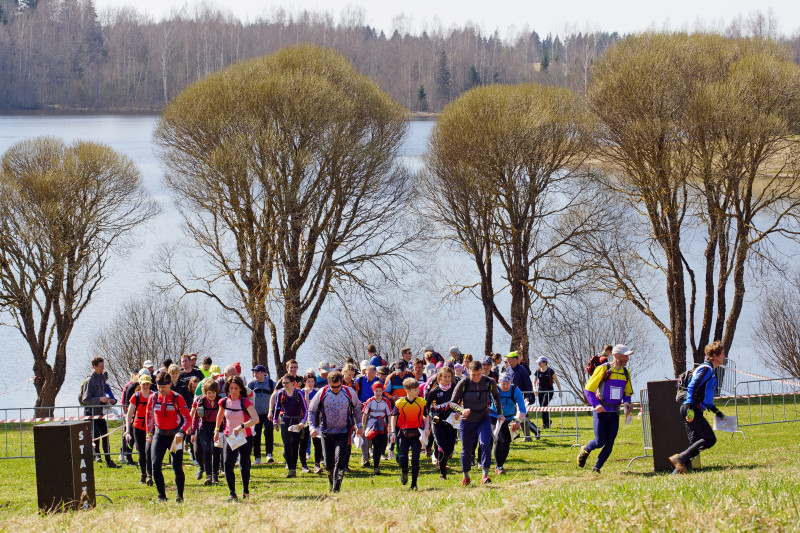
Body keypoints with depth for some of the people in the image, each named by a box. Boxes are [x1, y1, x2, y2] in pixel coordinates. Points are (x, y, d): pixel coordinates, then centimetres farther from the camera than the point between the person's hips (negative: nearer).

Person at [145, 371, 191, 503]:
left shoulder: (177, 398, -10)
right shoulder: (153, 398, 1)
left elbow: (187, 418, -9)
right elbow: (149, 416, 16)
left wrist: (181, 432, -24)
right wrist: (149, 434, 14)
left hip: (174, 436, -3)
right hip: (159, 435, 3)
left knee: (177, 467, -3)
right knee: (155, 465, -11)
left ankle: (180, 496, 15)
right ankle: (161, 496, -2)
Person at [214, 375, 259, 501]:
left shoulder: (245, 402, -17)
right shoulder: (224, 402, -3)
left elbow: (256, 419, -30)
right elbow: (220, 415, 20)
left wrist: (241, 427, -38)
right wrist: (217, 430, 21)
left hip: (245, 438, -3)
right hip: (229, 437, 3)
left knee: (244, 465, 5)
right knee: (227, 464, -14)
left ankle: (246, 490, 29)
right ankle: (232, 493, -11)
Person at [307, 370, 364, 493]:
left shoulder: (349, 393, -5)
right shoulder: (322, 393, -7)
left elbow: (357, 409, 13)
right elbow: (312, 410, 5)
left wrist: (358, 426, 11)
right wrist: (313, 427, -6)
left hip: (343, 432, -1)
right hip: (326, 432, 1)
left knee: (340, 461, -14)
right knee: (328, 463, 5)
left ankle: (336, 488, -12)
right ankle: (331, 479, 34)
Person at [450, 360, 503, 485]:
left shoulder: (489, 382, -10)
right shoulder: (463, 384, -15)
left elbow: (496, 396, 13)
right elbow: (452, 402, -10)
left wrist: (499, 413, 6)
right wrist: (461, 410, -31)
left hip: (483, 420, 0)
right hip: (467, 421, 0)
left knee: (485, 444, -21)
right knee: (466, 449, 8)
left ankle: (485, 475, -22)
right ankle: (466, 476, 29)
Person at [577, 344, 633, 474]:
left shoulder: (625, 373, 8)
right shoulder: (603, 369, -9)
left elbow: (628, 392, 21)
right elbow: (589, 389, -7)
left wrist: (626, 403, -2)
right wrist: (596, 405, -21)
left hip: (614, 413, 5)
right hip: (600, 411, -5)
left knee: (609, 444, -3)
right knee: (600, 441, -9)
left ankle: (597, 468, 11)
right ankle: (586, 450, 23)